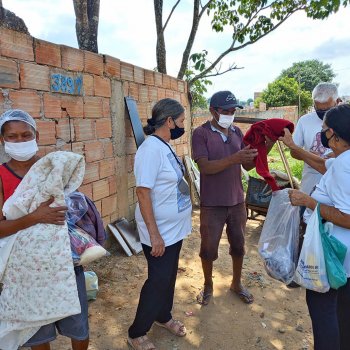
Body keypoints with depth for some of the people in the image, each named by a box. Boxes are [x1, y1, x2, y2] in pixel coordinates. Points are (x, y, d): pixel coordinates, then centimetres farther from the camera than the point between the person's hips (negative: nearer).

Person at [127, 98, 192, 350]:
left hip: (175, 228, 9)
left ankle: (163, 316, 45)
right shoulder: (151, 148, -23)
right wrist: (154, 235, -23)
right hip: (161, 232, -8)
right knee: (158, 281, 6)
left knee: (169, 276, 22)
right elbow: (143, 192, -25)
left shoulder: (166, 146, 6)